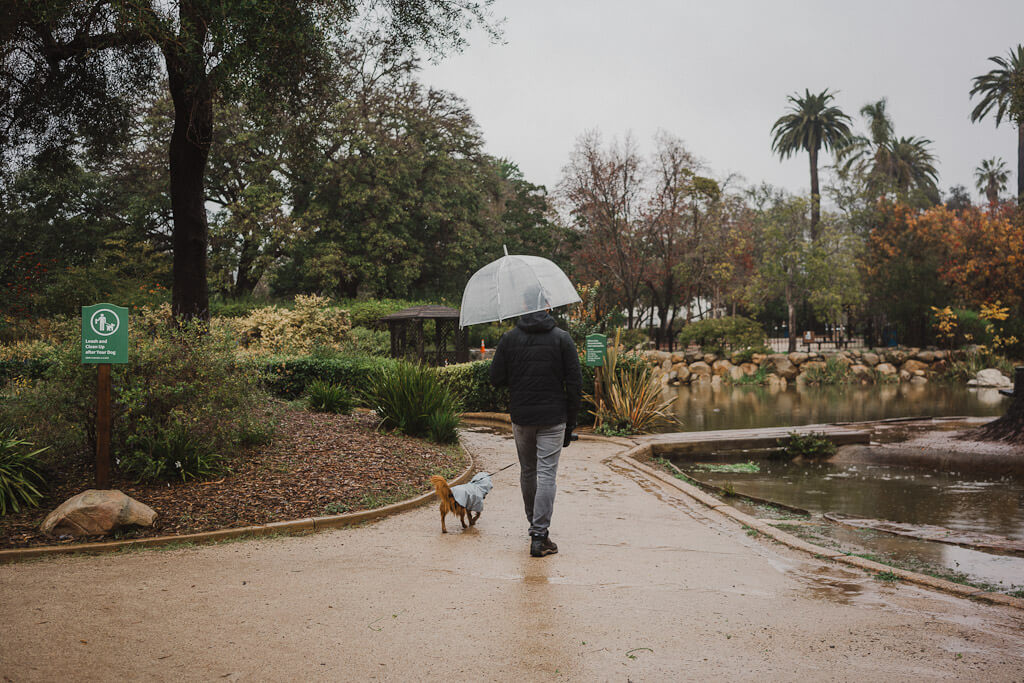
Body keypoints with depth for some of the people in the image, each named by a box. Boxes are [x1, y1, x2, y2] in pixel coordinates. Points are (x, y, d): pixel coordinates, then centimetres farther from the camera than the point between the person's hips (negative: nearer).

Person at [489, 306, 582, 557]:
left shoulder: (508, 338, -1)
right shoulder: (562, 338, -4)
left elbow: (496, 379, 0)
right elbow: (575, 384, -5)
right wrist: (571, 422, 2)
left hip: (521, 417, 2)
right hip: (553, 418, -2)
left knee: (527, 471, 18)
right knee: (547, 474, -3)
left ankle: (534, 524, 32)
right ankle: (539, 536, -7)